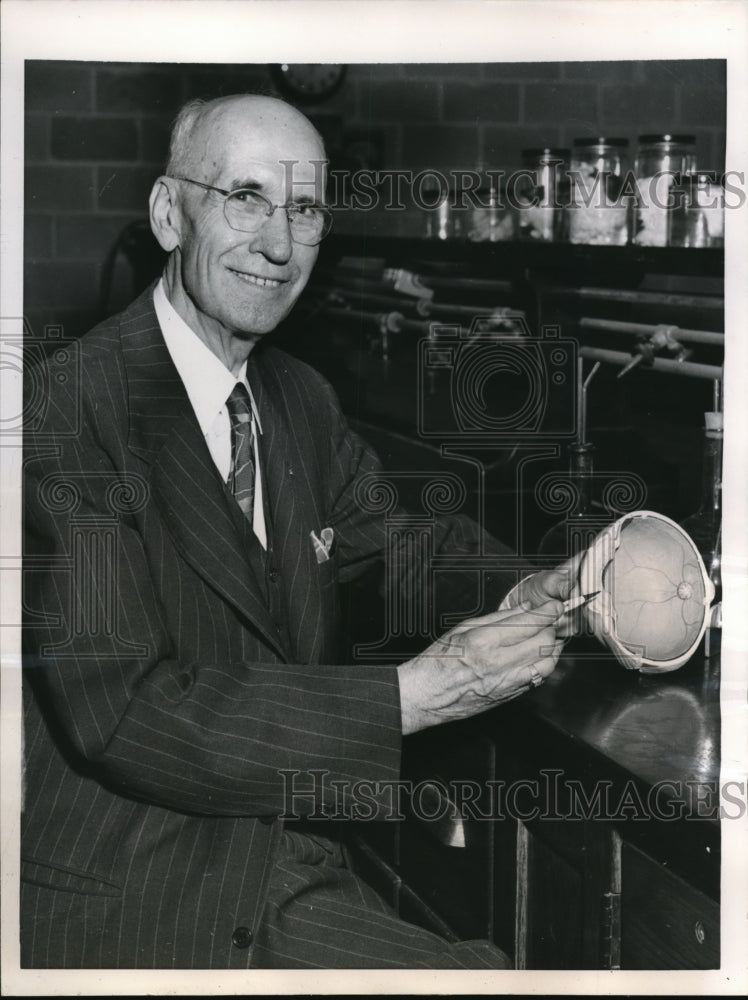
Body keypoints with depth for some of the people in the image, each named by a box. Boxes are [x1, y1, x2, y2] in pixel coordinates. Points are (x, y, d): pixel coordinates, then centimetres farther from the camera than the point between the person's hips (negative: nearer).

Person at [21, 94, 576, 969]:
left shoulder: (302, 400, 7)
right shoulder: (70, 405, -18)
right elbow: (122, 713, -22)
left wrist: (534, 595, -3)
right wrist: (414, 696, -24)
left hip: (292, 880, 7)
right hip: (127, 918, -7)